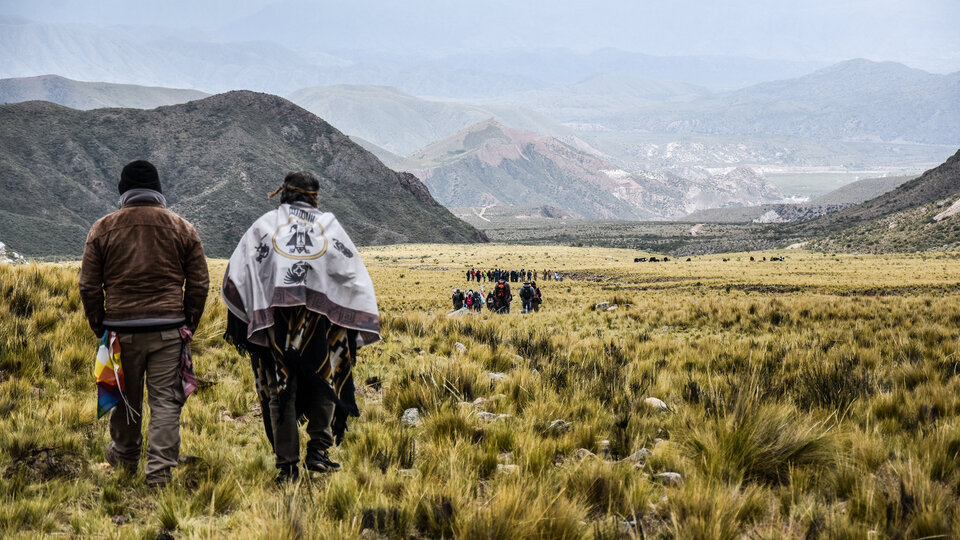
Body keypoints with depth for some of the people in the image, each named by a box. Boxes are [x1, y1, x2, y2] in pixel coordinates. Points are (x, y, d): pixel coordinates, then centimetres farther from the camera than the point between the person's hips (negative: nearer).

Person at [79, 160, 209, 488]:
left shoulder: (103, 229, 2)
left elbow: (89, 285, 3)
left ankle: (124, 458, 34)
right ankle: (160, 471, -1)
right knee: (165, 400, 2)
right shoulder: (182, 229, 4)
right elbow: (199, 284, 5)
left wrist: (99, 326, 13)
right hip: (169, 329, -1)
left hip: (121, 329, 1)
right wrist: (189, 325, 14)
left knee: (125, 397, 16)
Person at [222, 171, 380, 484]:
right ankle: (319, 450, 2)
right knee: (324, 382, 13)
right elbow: (355, 275, 9)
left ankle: (287, 465, 4)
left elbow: (238, 273, 3)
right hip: (321, 315, 0)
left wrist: (239, 322, 7)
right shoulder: (329, 224, 13)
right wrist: (361, 326, 13)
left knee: (279, 389, 4)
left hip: (275, 315, 0)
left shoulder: (265, 224, 12)